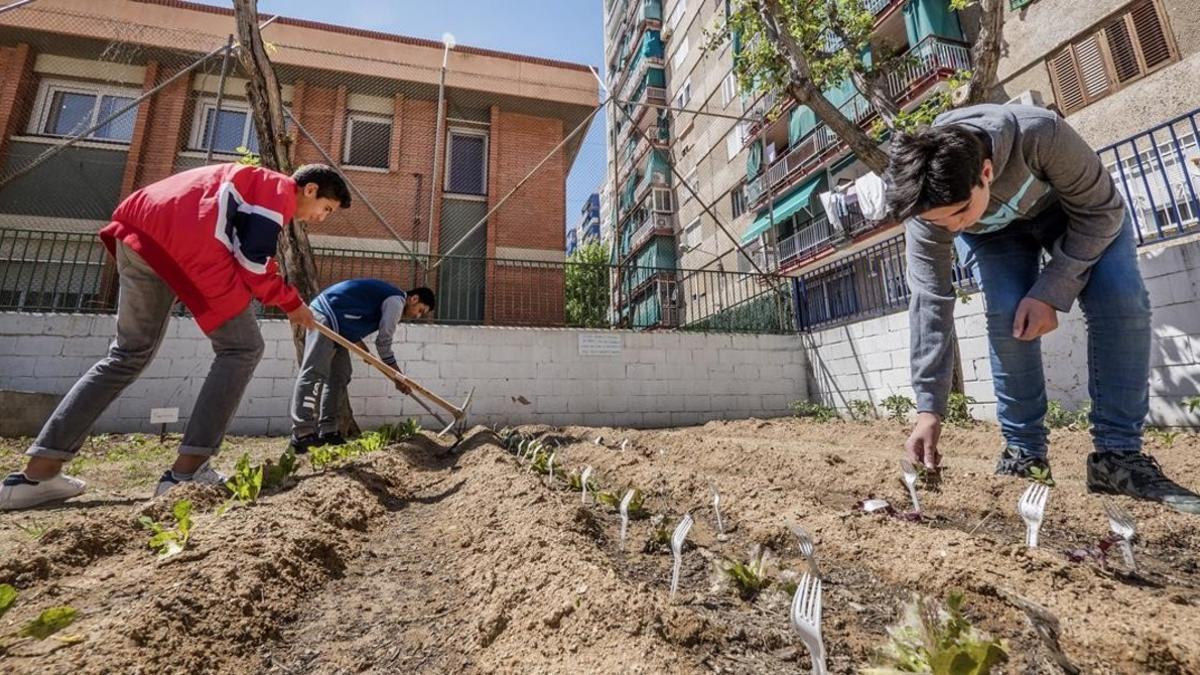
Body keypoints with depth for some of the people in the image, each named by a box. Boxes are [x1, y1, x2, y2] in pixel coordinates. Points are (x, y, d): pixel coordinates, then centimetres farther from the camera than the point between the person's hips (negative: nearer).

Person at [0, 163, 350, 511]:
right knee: (242, 348, -3)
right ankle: (187, 471, -6)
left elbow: (250, 255, 29)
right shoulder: (281, 190, 3)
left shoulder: (256, 182, 32)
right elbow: (252, 263, -7)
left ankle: (38, 471, 15)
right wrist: (291, 302, 7)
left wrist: (290, 302, 25)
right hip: (188, 242, -10)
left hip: (141, 233, 10)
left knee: (130, 353, 16)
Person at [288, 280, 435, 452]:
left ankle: (327, 432, 8)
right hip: (324, 316, -11)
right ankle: (302, 435, -18)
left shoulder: (390, 300, 20)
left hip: (336, 326, 11)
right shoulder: (397, 301, -11)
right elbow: (384, 342, -11)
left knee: (339, 377, 7)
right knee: (314, 373, -16)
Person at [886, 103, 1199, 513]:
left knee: (1122, 300, -20)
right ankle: (1024, 453, -8)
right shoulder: (927, 205, -33)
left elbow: (1099, 210, -24)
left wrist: (1050, 293, -33)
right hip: (991, 232, 0)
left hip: (1073, 204, 0)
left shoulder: (1040, 134, -41)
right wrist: (929, 407, -30)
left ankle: (1118, 455, -10)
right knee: (1008, 318, -23)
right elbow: (930, 301, -30)